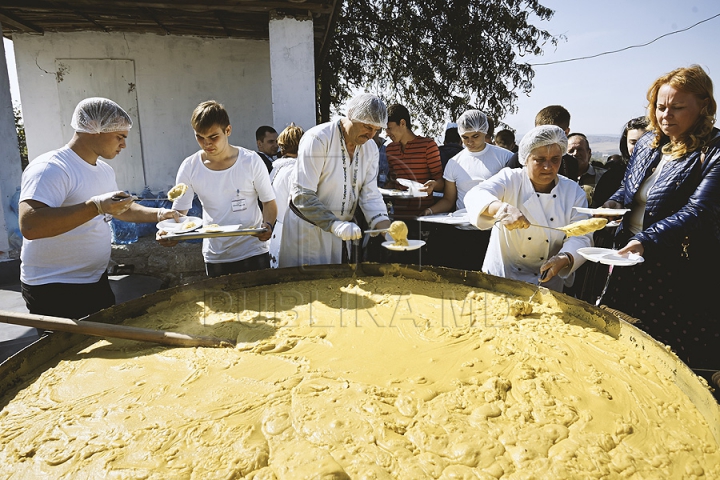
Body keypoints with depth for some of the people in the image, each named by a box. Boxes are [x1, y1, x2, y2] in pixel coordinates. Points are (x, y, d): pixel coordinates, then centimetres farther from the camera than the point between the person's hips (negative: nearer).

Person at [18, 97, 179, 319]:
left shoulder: (105, 170, 9)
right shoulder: (51, 168, -20)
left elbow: (119, 209, 25)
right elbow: (29, 225, -33)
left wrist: (157, 214, 10)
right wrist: (95, 206, -37)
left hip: (97, 280, 9)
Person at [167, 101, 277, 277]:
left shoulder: (251, 161, -8)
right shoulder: (189, 168, -4)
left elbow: (269, 202, -1)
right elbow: (179, 212, 0)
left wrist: (268, 225, -21)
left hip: (253, 252, -1)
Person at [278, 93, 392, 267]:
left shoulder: (370, 147, 2)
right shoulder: (317, 139, -20)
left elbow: (369, 194, 0)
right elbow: (302, 195, -24)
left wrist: (383, 224, -19)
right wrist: (334, 224, -34)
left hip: (342, 228, 6)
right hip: (308, 226, -6)